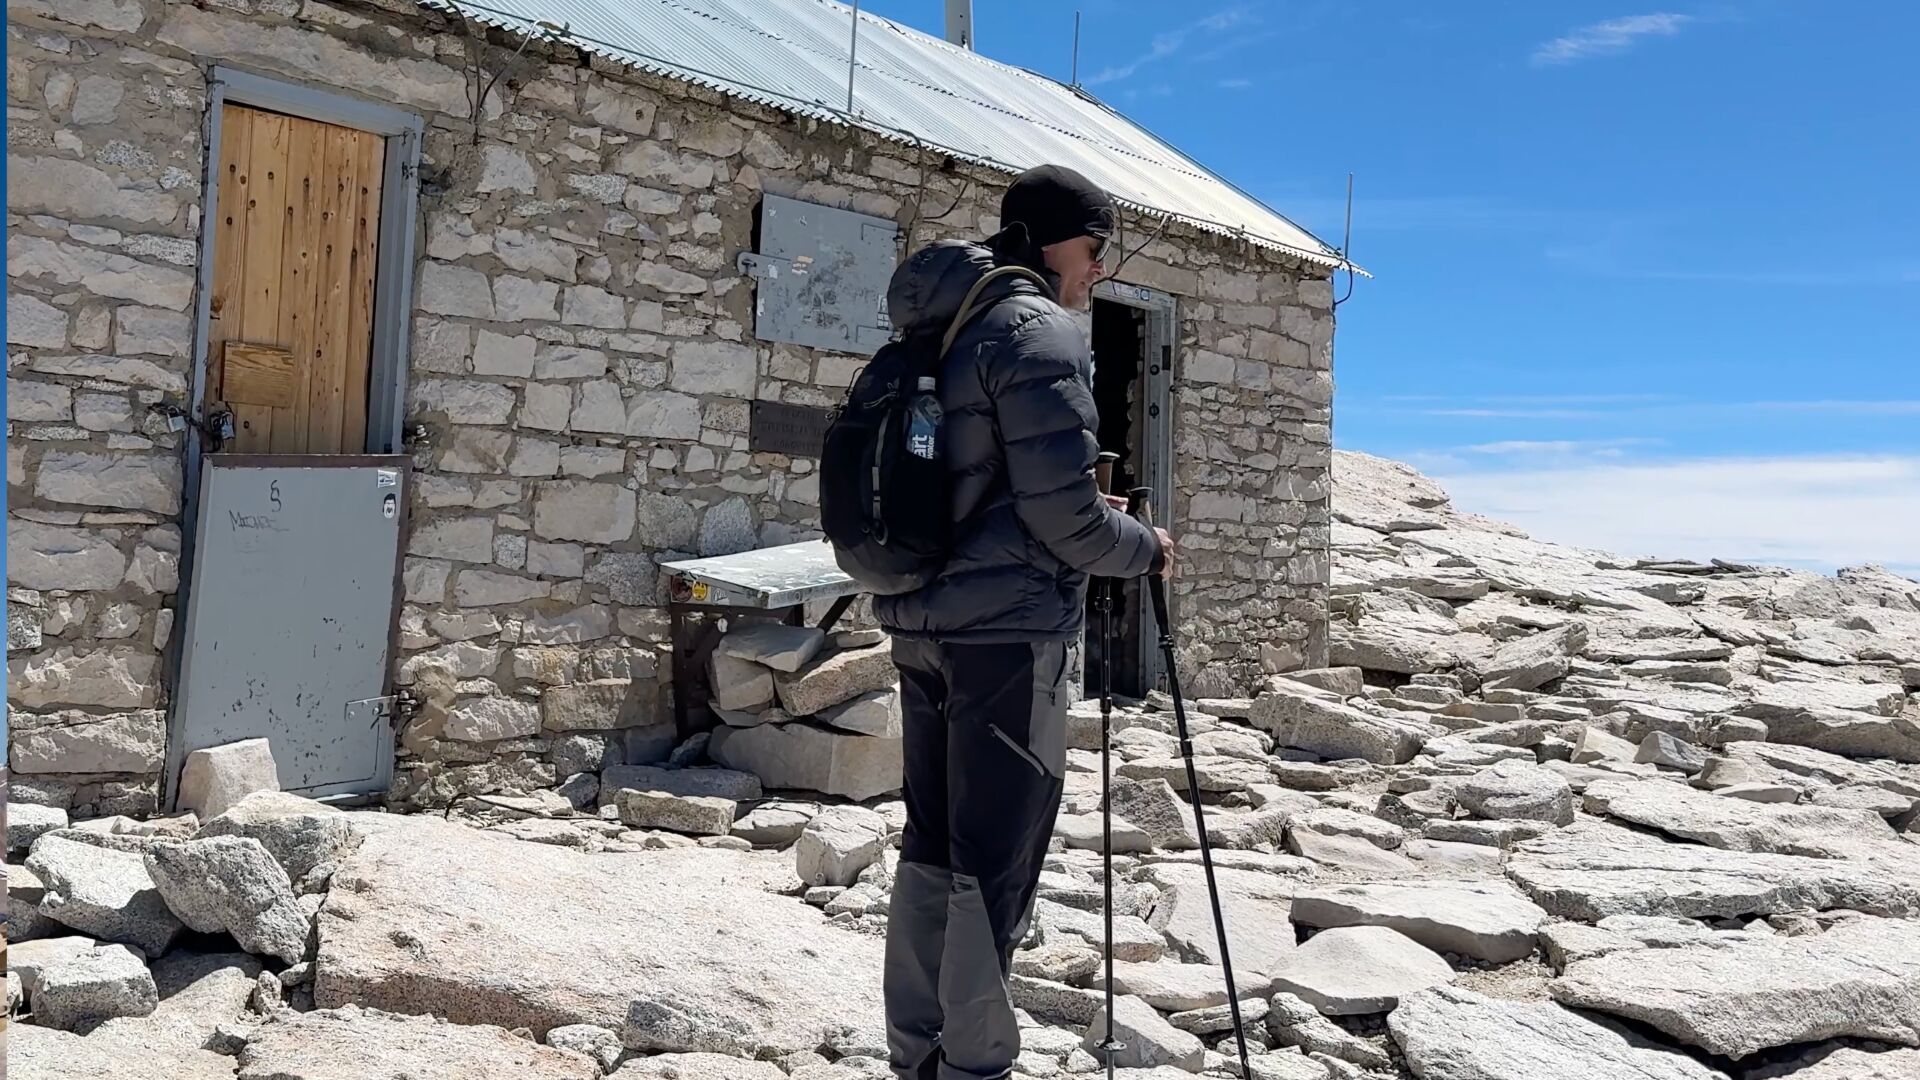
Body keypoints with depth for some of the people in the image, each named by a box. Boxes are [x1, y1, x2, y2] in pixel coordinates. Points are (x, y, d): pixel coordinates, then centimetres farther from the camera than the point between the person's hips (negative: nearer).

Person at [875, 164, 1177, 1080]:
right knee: (994, 866, 0)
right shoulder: (1039, 332, -11)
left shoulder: (939, 331, 16)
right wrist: (1146, 550, 1)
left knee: (931, 848, 14)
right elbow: (1061, 510, -16)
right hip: (1008, 632, -9)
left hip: (924, 621, 9)